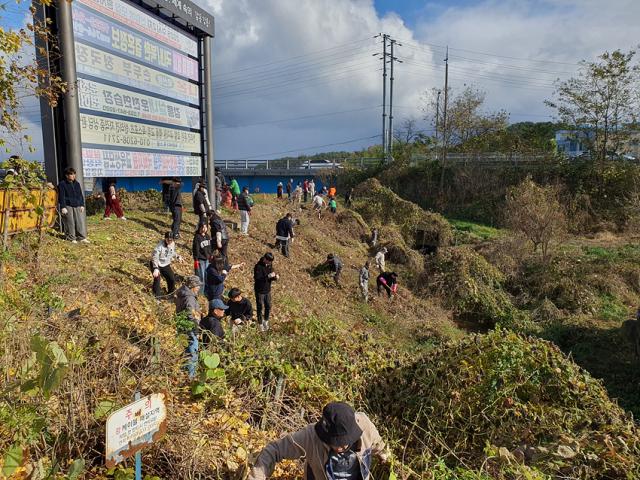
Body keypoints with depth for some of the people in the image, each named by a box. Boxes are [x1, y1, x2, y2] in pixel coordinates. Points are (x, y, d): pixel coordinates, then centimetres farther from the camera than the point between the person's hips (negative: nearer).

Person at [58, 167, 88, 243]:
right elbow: (61, 197, -7)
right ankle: (71, 238, 6)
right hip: (68, 206, -5)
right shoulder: (62, 184, -3)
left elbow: (80, 195, 18)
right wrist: (63, 207, -13)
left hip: (78, 206, 5)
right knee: (70, 223, -2)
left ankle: (82, 237, 5)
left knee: (81, 222, 0)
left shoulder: (77, 184, 15)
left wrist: (82, 205, 11)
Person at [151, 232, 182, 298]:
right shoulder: (160, 246, -28)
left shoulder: (173, 244, -8)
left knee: (172, 279, 5)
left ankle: (171, 293, 30)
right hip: (156, 265, -5)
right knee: (157, 279, -16)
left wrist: (177, 257, -6)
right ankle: (157, 295, 2)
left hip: (166, 265, 5)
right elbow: (155, 257, -31)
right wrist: (156, 268, -41)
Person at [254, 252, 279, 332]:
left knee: (268, 306, 16)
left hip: (268, 290, 6)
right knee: (260, 308, 7)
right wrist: (268, 276, -37)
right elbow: (257, 279, -28)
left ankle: (266, 321, 38)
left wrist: (275, 277, -15)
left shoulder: (269, 265, -1)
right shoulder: (258, 266, -22)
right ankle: (260, 324, 25)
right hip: (260, 291, -6)